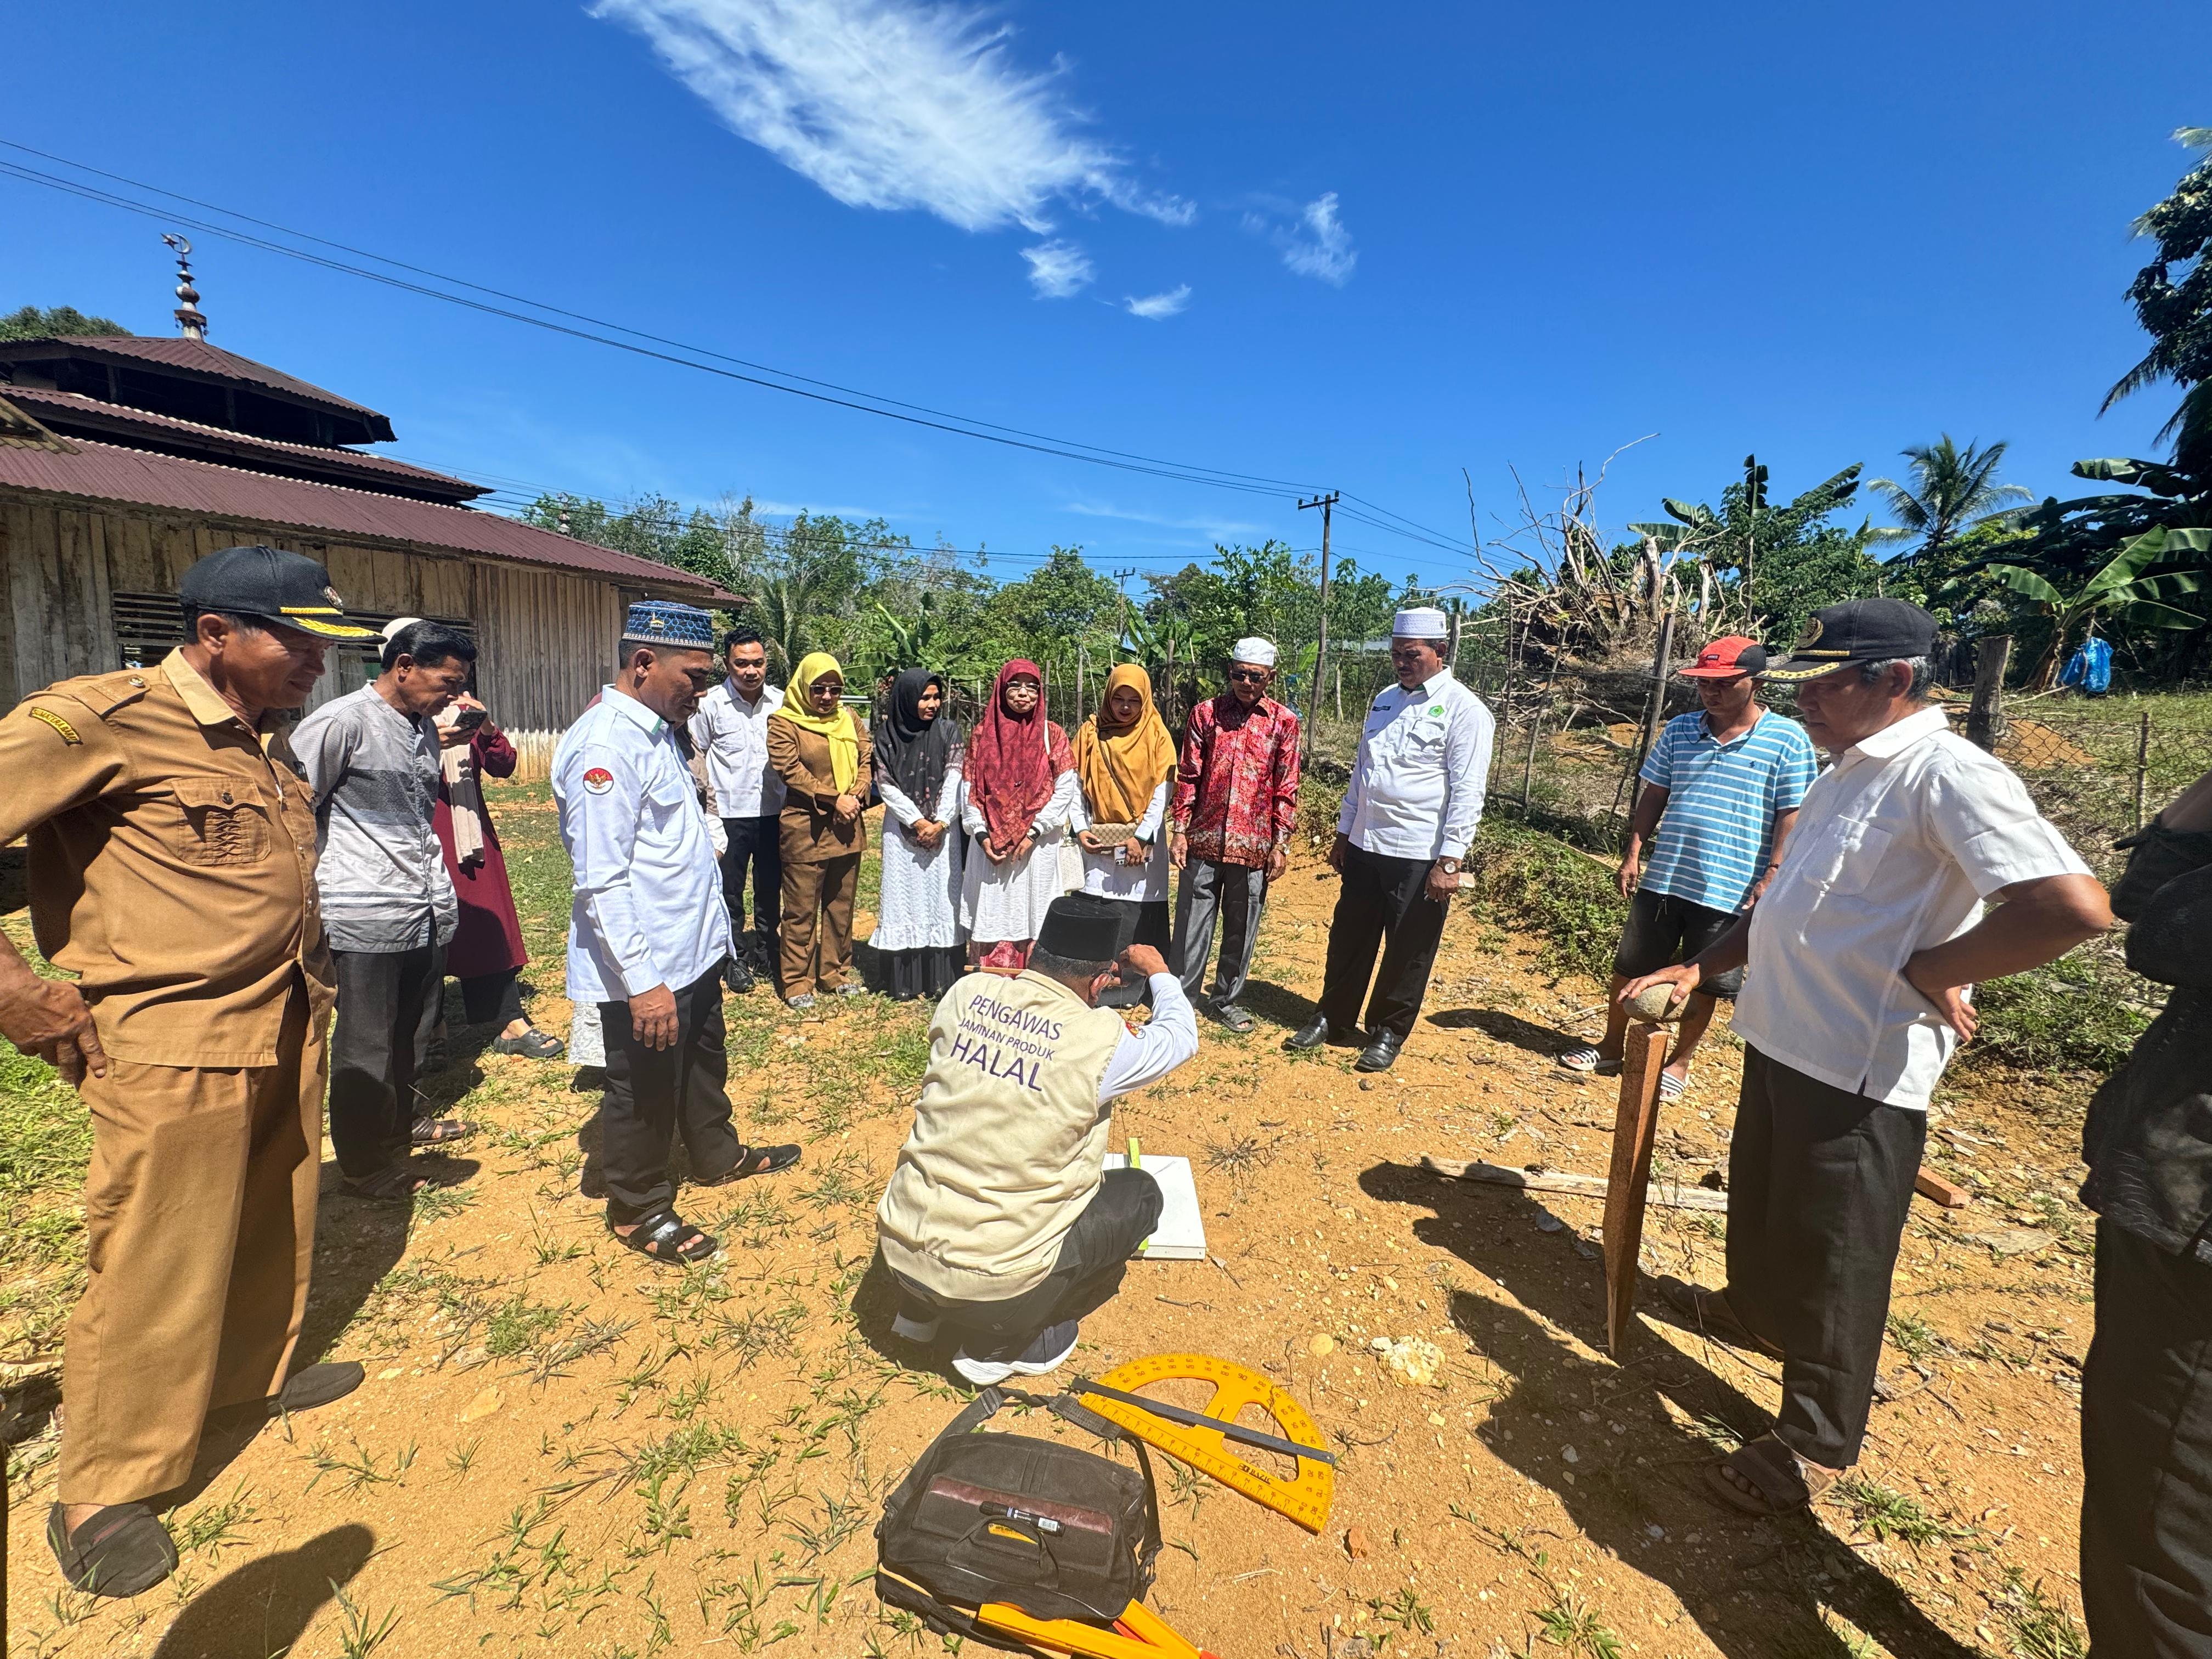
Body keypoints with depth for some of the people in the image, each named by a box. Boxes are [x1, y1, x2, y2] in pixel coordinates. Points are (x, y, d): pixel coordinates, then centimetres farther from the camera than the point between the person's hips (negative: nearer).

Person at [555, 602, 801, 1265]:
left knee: (704, 1060, 26)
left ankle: (719, 1156, 47)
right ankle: (638, 1211, 32)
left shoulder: (656, 730, 7)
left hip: (693, 946, 9)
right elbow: (602, 880, -26)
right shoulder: (606, 743, -23)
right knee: (644, 1088, 10)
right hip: (645, 966, -9)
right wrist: (643, 981, -26)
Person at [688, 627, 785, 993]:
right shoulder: (711, 704, -8)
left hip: (773, 811, 3)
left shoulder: (781, 702, -1)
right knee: (731, 891, 9)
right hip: (730, 815, -2)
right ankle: (737, 960, 25)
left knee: (770, 889, 14)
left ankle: (767, 956, 30)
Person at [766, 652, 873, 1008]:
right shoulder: (784, 722, -4)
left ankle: (835, 973, 26)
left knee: (841, 906, 13)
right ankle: (798, 981, 14)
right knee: (802, 911, 2)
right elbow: (791, 770, -12)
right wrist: (834, 800, -16)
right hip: (806, 828, -5)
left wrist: (856, 796, -9)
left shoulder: (848, 718, 12)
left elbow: (866, 760, 9)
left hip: (848, 828, 5)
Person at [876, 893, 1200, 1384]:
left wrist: (1075, 983, 23)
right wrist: (1159, 972, 21)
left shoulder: (966, 993, -6)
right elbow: (1182, 1037, 4)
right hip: (993, 1286, -5)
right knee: (1140, 1195, 12)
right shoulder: (1101, 1039, -17)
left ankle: (919, 1311, 27)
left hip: (898, 1251, 6)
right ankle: (999, 1344, 10)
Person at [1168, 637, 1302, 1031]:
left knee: (1241, 929, 11)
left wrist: (1281, 845, -1)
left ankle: (1226, 1000, 27)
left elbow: (1286, 789, 3)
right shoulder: (1206, 713, 3)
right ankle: (1181, 998, 21)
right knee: (1192, 925, 7)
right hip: (1204, 840, 0)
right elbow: (1188, 776, 3)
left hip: (1254, 846, 0)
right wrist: (1179, 830, -3)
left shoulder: (1284, 722, 2)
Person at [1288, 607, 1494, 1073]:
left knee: (1408, 951, 8)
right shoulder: (1386, 700, 11)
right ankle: (1333, 1019, 30)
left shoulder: (1464, 710, -10)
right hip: (1364, 846, 6)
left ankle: (1388, 1033, 26)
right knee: (1348, 939, 14)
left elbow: (1467, 792, -14)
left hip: (1420, 856, -6)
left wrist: (1449, 862, -18)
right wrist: (1343, 833, 16)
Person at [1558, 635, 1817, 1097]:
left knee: (1703, 984, 11)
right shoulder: (1679, 730, 5)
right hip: (1662, 879, 4)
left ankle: (1680, 1061, 29)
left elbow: (1792, 816, -7)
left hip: (1729, 890, -3)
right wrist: (1632, 853, 4)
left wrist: (1771, 878, -13)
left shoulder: (1788, 740, -6)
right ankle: (1611, 1046, 29)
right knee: (1630, 968, 12)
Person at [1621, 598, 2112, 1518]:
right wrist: (1699, 968, 9)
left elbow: (2076, 906, -30)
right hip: (1783, 1042, 9)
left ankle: (1816, 1441, 27)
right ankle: (1753, 1311, 52)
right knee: (1759, 1208, 27)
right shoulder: (1846, 772, 11)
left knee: (1833, 1260, 7)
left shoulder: (1947, 775, -20)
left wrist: (1925, 971, -19)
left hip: (1862, 1070, -9)